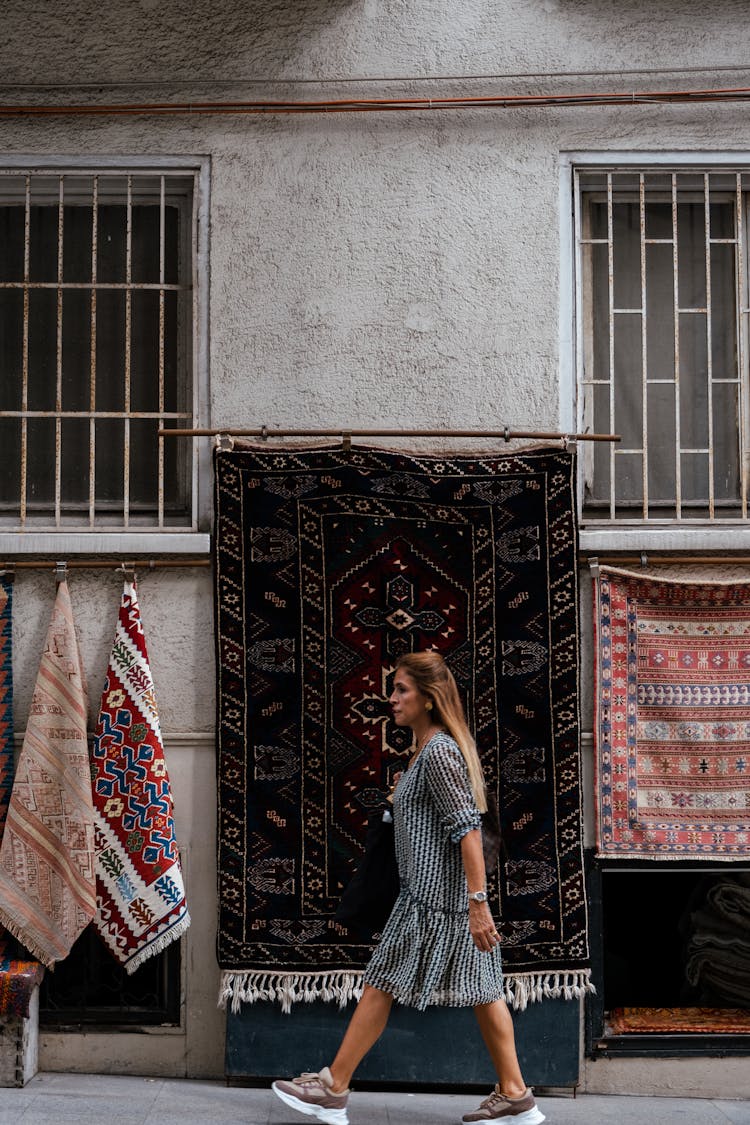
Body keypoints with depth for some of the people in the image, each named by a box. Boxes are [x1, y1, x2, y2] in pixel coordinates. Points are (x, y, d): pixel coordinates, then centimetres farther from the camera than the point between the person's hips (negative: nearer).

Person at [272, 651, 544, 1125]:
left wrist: (478, 902, -25)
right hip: (454, 894, 10)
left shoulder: (438, 752, -17)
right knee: (482, 990, 10)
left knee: (381, 985, 0)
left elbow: (468, 829, -22)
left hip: (435, 897, -10)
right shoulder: (433, 748, 14)